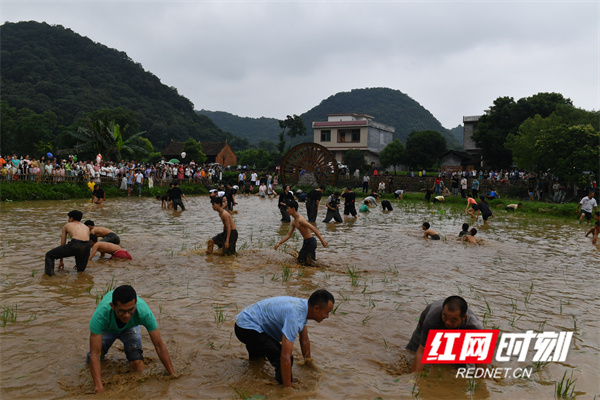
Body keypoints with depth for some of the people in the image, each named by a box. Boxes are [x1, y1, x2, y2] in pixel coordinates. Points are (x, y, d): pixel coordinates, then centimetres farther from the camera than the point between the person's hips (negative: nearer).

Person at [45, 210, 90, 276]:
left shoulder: (66, 226, 26)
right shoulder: (86, 228, 33)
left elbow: (62, 245, 31)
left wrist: (61, 261, 41)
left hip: (75, 245, -3)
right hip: (86, 246, 3)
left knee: (49, 255, 12)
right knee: (81, 270, 24)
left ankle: (49, 273, -4)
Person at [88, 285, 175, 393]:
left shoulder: (143, 311, -41)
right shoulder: (100, 314, -44)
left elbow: (159, 345, -30)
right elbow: (94, 354, -40)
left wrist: (173, 375, -29)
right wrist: (98, 386, -48)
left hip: (130, 327, 0)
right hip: (107, 329, 0)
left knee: (138, 366, -14)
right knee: (92, 363, -12)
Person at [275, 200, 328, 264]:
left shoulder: (300, 220, -22)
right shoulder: (294, 222, 8)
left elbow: (314, 229, -28)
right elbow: (289, 235, 14)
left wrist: (322, 240, -31)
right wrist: (279, 243, 7)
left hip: (311, 242, -9)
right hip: (306, 242, 9)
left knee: (301, 261, -2)